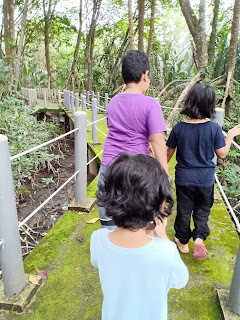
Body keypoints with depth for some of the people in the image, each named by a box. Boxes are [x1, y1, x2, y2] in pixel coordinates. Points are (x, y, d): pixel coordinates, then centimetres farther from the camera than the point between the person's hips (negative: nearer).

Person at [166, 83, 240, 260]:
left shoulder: (179, 128, -11)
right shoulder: (214, 128, -14)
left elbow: (169, 152, -2)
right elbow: (222, 154, -4)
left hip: (184, 178, 1)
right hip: (205, 179, 0)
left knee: (184, 211, 16)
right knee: (202, 209, 21)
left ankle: (183, 242, 31)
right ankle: (199, 238, 6)